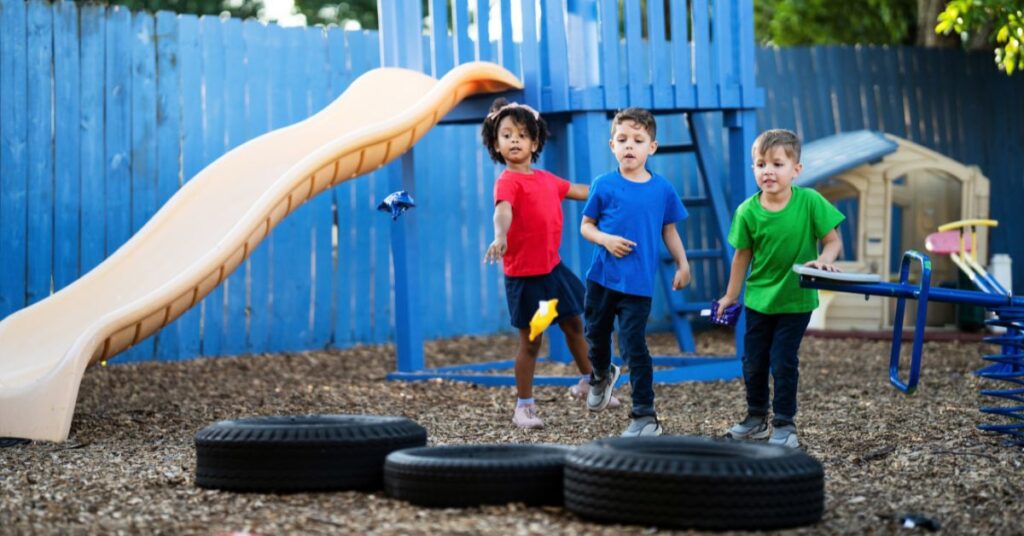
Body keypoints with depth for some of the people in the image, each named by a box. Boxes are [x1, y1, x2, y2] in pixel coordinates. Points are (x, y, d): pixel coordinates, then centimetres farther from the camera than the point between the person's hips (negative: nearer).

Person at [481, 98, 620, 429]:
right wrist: (500, 237, -55)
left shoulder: (546, 179, 8)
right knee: (530, 342, 0)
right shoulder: (507, 181, -15)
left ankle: (587, 383, 40)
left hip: (553, 268, 7)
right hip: (524, 275, -7)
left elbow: (580, 191, 26)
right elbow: (503, 209, -36)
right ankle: (524, 405, 14)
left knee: (574, 326, 19)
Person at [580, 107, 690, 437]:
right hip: (601, 277, 2)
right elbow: (586, 226, 2)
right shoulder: (604, 185, -4)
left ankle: (645, 416, 3)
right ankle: (602, 376, 52)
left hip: (638, 284, -2)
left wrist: (683, 265, 5)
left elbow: (669, 230, 10)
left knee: (634, 346, -6)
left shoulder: (662, 189, -1)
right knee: (596, 333, 19)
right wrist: (605, 239, -16)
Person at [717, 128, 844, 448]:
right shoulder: (747, 211, -11)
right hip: (758, 299, 3)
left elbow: (833, 241, -10)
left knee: (783, 362, -2)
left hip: (796, 299, -3)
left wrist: (824, 260, -32)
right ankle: (756, 418, 31)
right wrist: (731, 296, 8)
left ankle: (784, 424, 14)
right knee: (753, 362, 12)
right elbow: (742, 255, 1)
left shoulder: (810, 202, -17)